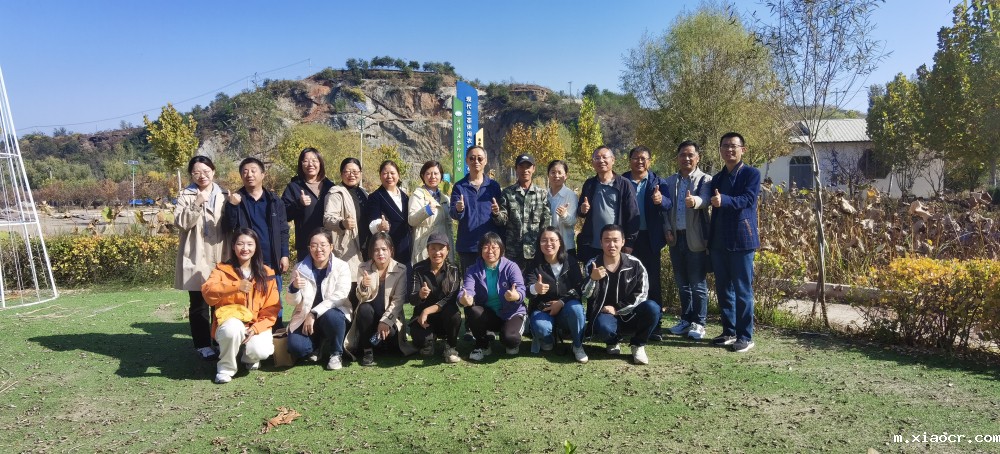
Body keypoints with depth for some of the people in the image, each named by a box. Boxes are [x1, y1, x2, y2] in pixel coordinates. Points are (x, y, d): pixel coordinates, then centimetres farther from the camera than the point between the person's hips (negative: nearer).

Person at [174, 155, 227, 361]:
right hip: (196, 258, -3)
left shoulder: (223, 196, 11)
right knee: (198, 303, 4)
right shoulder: (186, 196, 2)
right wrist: (197, 204, -21)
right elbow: (180, 223, -11)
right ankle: (203, 345, 11)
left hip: (219, 258, 3)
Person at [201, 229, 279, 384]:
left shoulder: (267, 274, 5)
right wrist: (235, 286, -33)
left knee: (261, 351, -27)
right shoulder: (222, 270, 1)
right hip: (231, 323, -1)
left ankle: (250, 357, 14)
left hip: (257, 326, 1)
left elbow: (272, 308, 1)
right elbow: (208, 292, -19)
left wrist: (256, 328, -14)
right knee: (233, 328, -36)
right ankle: (226, 367, -7)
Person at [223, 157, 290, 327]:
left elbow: (283, 230, 6)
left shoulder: (274, 200, 7)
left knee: (275, 303, 8)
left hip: (271, 261, 1)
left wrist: (284, 255, -1)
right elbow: (228, 228, -4)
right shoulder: (236, 199, 4)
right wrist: (232, 206, -18)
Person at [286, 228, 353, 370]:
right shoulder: (301, 268, 1)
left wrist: (314, 314, -26)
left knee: (331, 316, -37)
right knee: (295, 346, -26)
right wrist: (294, 288, -22)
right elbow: (295, 302, 2)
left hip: (334, 313, -2)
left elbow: (339, 297, -17)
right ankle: (315, 348, 13)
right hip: (305, 317, 2)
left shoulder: (341, 267, -6)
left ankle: (336, 353, -8)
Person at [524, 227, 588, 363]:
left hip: (566, 307, 1)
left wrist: (561, 302, -21)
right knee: (541, 327, -34)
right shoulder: (535, 264, -7)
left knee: (575, 307, -34)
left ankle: (578, 346, -11)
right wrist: (534, 288, -48)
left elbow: (579, 287, -7)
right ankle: (547, 340, 6)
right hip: (542, 308, -1)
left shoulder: (570, 261, -3)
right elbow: (528, 288, -22)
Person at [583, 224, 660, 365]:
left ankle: (638, 345, -2)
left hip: (629, 314, 1)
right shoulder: (592, 265, -4)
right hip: (604, 314, -1)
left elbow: (640, 295, -4)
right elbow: (587, 296, -13)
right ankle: (612, 342, 4)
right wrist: (593, 279, -33)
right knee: (603, 328, -37)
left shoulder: (635, 264, -3)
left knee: (652, 307, -29)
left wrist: (617, 309, -13)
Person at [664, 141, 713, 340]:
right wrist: (667, 230, -5)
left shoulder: (705, 180, -3)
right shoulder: (669, 181, 11)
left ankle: (698, 323, 12)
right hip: (676, 238, 4)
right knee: (682, 283, 13)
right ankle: (686, 320, 24)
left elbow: (705, 200, -23)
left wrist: (694, 201, -45)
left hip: (695, 238, -4)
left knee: (698, 283, 2)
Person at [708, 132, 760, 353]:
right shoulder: (716, 178, 17)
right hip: (718, 242, 6)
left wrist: (724, 200, -34)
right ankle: (729, 332, 21)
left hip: (741, 240, -6)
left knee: (742, 290, -2)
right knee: (723, 289, 10)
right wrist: (709, 240, 15)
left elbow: (748, 199, -18)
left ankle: (745, 336, 5)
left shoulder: (751, 174, -1)